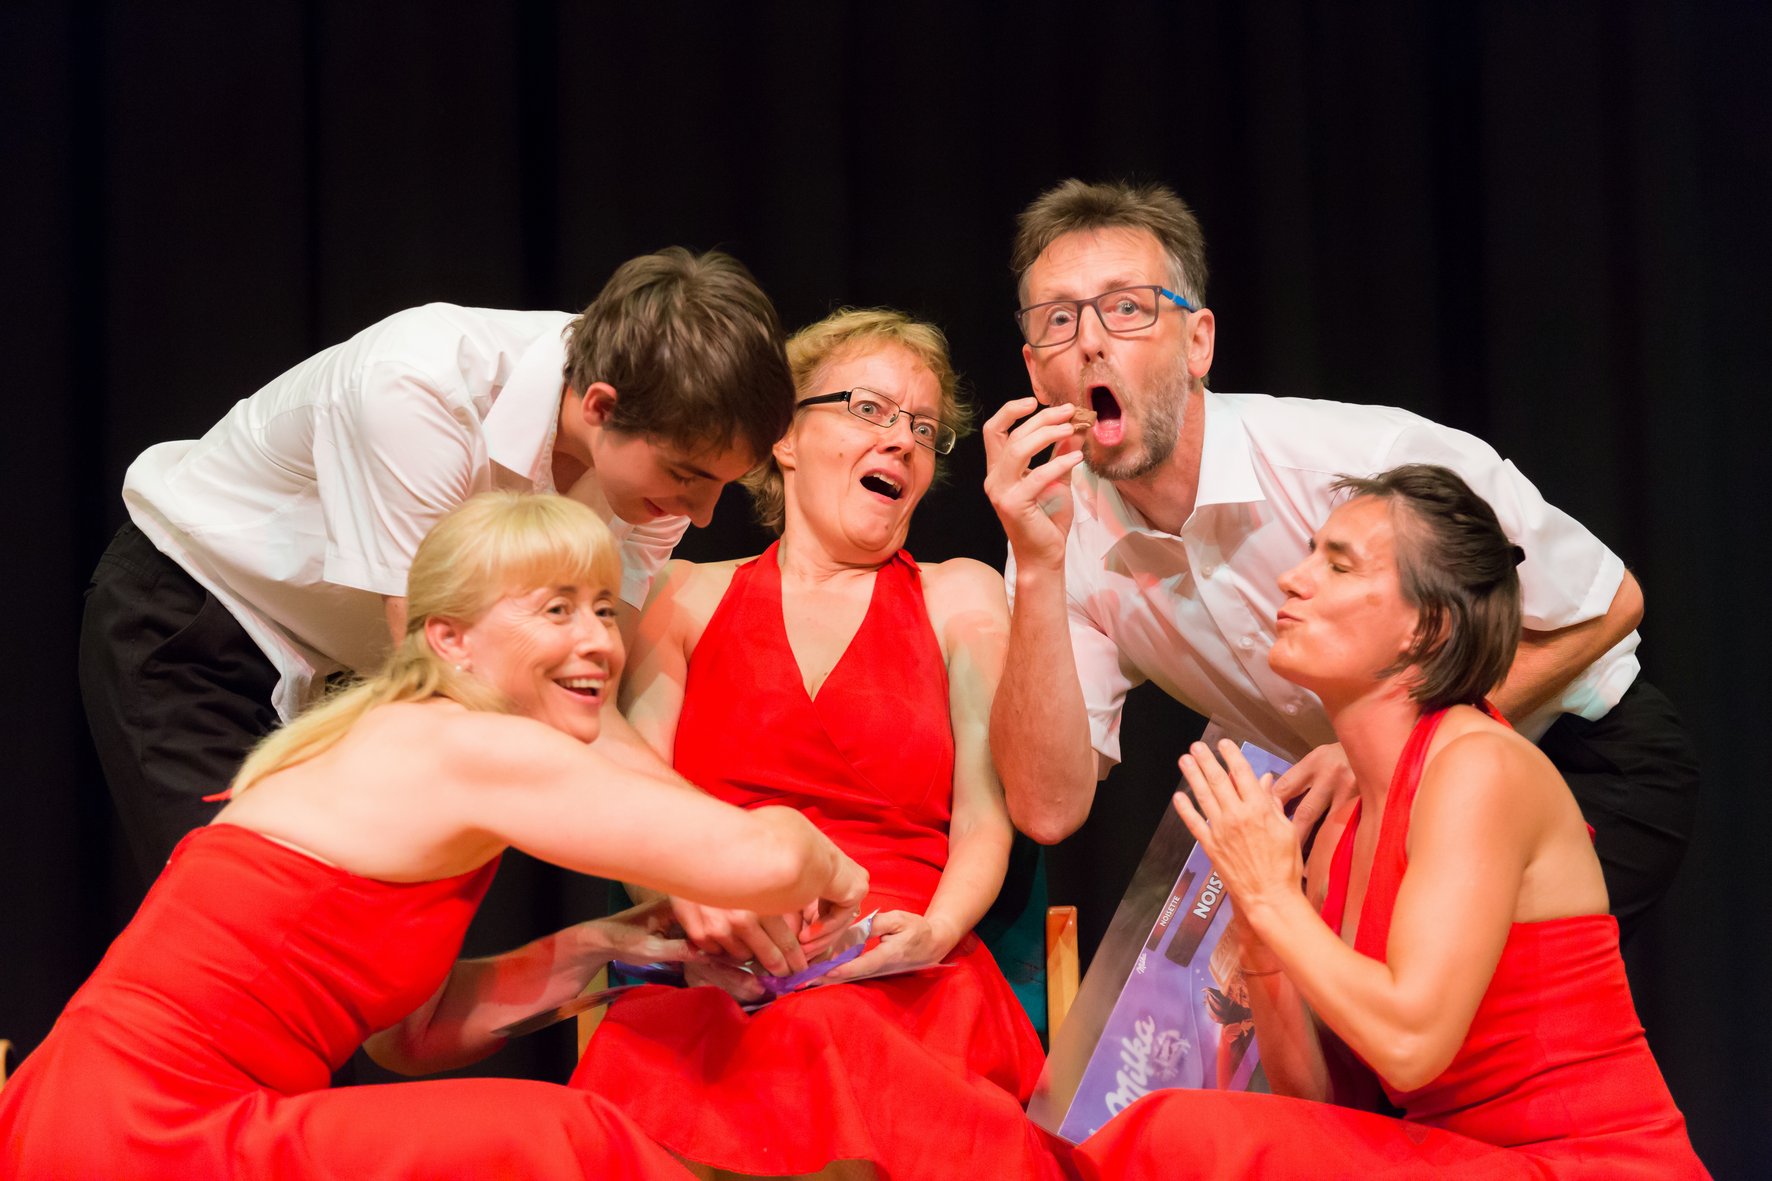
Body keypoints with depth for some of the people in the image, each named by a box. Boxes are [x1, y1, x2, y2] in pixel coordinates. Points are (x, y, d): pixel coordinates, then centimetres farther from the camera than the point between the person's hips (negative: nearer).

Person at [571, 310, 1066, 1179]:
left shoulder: (960, 599, 18)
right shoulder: (689, 599, 18)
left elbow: (984, 817, 9)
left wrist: (936, 930, -14)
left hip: (909, 990, 0)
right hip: (714, 990, 0)